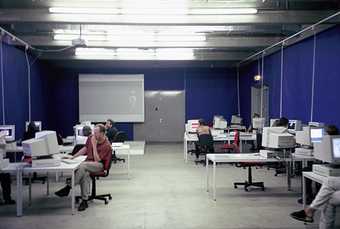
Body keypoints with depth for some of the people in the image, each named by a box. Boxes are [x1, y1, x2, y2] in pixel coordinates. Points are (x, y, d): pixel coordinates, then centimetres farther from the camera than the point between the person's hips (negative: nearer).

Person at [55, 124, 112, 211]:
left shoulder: (107, 145, -15)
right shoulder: (91, 137, 2)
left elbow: (97, 160, -18)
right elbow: (85, 149, 16)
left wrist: (94, 145, -21)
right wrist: (72, 157, 10)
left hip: (99, 165, -5)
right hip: (88, 162, 5)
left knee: (82, 166, -35)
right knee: (85, 174, -31)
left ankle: (68, 187, -24)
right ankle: (84, 201, -28)